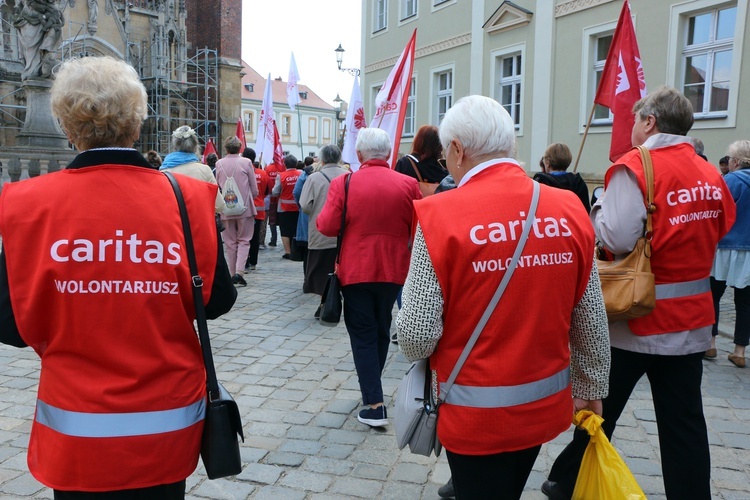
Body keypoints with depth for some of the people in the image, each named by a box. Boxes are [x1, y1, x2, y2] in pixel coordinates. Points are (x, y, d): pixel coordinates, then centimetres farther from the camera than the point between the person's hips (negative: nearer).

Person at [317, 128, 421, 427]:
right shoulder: (408, 184, -5)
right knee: (381, 330, 20)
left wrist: (321, 218, 9)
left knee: (363, 335, 4)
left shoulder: (343, 183, -10)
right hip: (393, 270, 3)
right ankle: (372, 388, 36)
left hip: (356, 270, -3)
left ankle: (374, 404, -1)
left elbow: (327, 227, -12)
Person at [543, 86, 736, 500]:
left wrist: (598, 207, -6)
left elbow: (617, 237, -24)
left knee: (600, 408, 11)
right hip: (691, 317, 5)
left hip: (637, 314, -5)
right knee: (684, 421, 12)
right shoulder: (711, 174, 4)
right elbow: (720, 229, 13)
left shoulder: (634, 167, -15)